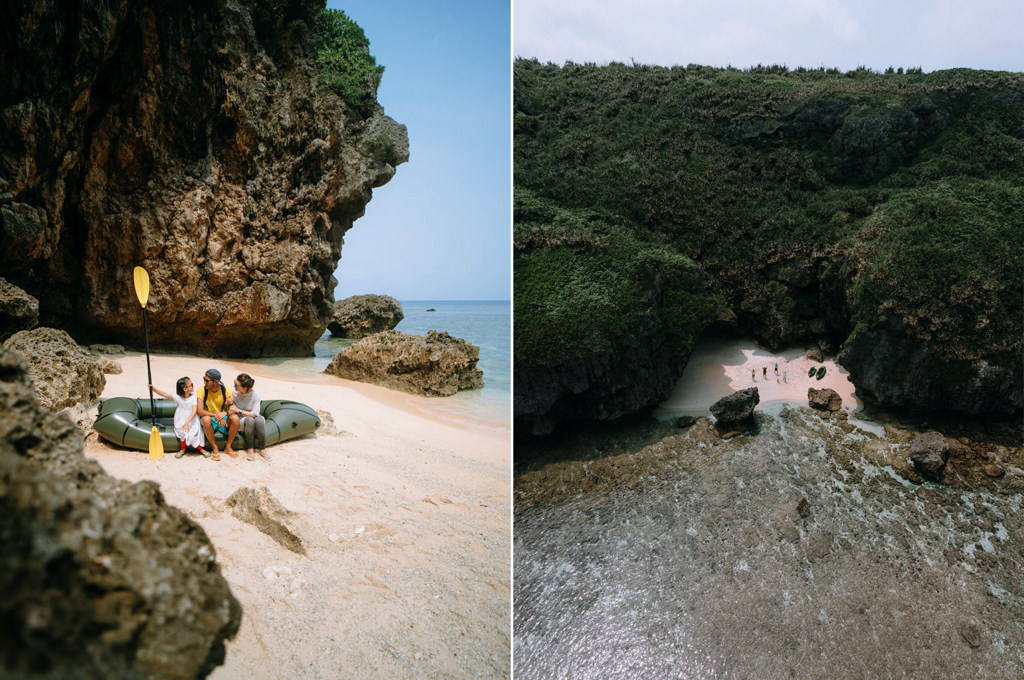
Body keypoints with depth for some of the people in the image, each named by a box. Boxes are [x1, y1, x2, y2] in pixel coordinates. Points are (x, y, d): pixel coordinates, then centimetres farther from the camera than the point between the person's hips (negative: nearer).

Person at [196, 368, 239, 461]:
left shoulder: (226, 390, -10)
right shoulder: (201, 390, -14)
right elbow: (200, 411, -23)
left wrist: (225, 413, -35)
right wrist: (216, 415, -36)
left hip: (224, 419, 1)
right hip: (210, 420, -1)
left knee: (235, 418, -29)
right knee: (206, 419, -36)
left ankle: (228, 447, -11)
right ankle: (214, 448, -18)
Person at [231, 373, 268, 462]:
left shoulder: (255, 394, -16)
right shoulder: (234, 393, -11)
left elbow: (255, 414, -17)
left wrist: (239, 410, -21)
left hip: (253, 419, 0)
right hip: (240, 421, 0)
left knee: (259, 420, -36)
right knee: (249, 420, -35)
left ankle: (262, 450, -25)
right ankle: (250, 450, -27)